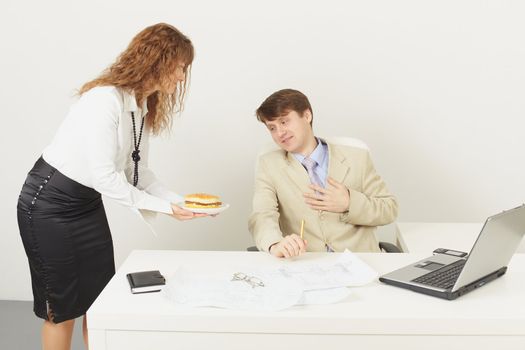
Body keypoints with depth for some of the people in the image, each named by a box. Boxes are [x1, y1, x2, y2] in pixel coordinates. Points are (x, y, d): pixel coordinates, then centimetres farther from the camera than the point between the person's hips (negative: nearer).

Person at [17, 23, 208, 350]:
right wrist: (162, 207, -21)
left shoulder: (144, 106, 1)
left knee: (100, 298, 12)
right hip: (49, 204, -8)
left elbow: (137, 169, 4)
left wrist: (179, 200, -7)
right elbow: (105, 176, -28)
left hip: (87, 201, 8)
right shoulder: (105, 99, -27)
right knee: (62, 306, 4)